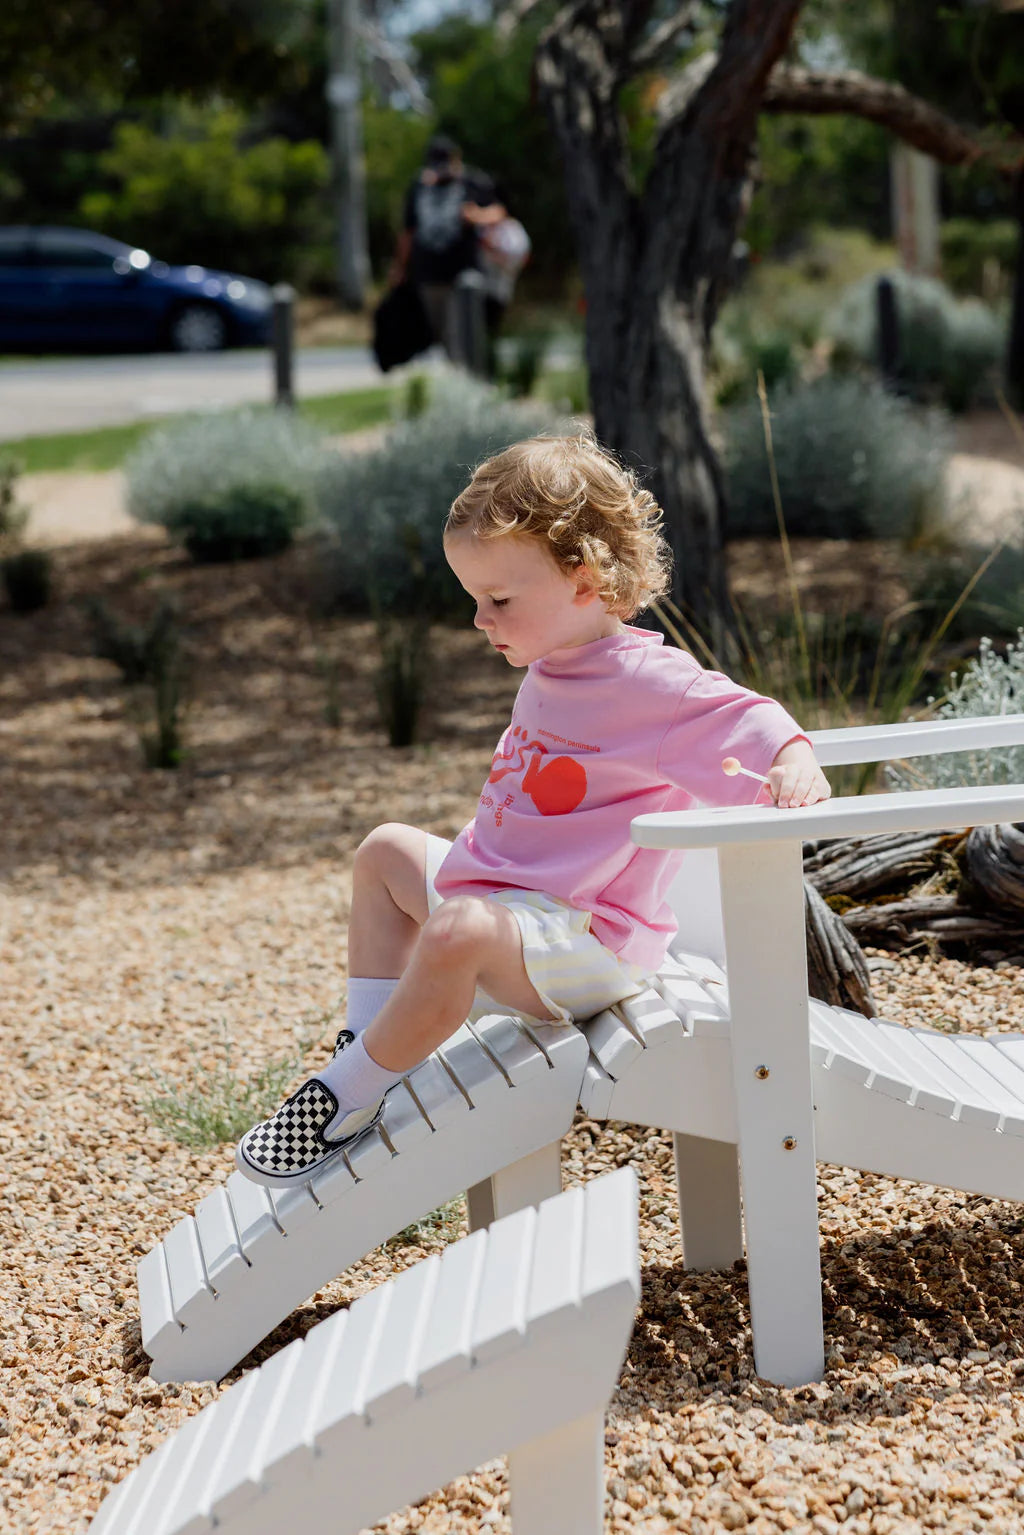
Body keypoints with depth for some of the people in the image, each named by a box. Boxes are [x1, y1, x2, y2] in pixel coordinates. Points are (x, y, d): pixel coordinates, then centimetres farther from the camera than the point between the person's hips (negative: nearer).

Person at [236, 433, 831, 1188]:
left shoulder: (649, 683, -18)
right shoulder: (553, 672, 11)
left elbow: (744, 719, -28)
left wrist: (794, 762, -48)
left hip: (586, 945, -10)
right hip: (502, 899, 11)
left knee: (456, 932, -38)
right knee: (387, 852, 23)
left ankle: (347, 1099, -22)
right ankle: (371, 1038, 15)